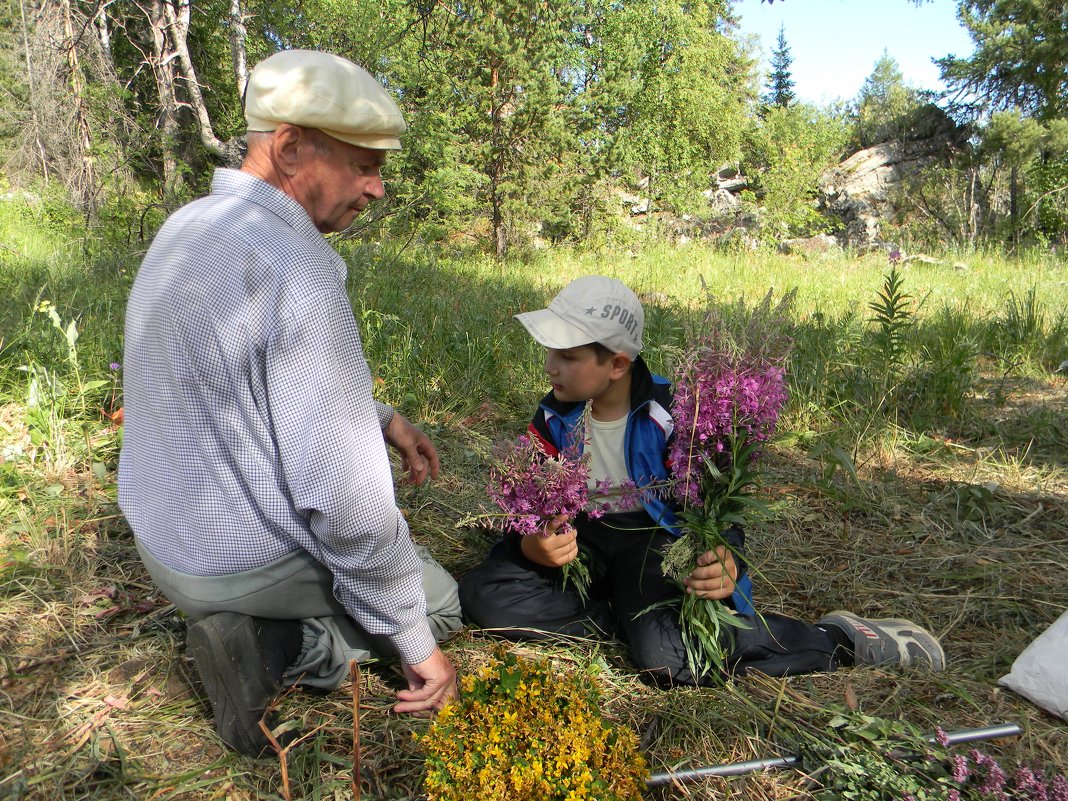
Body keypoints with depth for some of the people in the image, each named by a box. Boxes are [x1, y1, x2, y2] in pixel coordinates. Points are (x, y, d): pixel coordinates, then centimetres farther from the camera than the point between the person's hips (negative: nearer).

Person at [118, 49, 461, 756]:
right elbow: (345, 497, -30)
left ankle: (259, 634, 13)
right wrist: (418, 645, -16)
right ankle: (278, 650, -2)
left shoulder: (188, 228, -1)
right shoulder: (297, 272, -31)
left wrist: (381, 417, 7)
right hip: (248, 561, -8)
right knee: (441, 602, 16)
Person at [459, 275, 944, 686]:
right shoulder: (554, 419, -3)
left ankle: (837, 640, -14)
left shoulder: (668, 418, -17)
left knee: (667, 661, -34)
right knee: (482, 594, -19)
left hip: (655, 538, -4)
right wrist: (532, 546, -25)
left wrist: (725, 567, -37)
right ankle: (628, 619, -13)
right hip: (584, 537, 5)